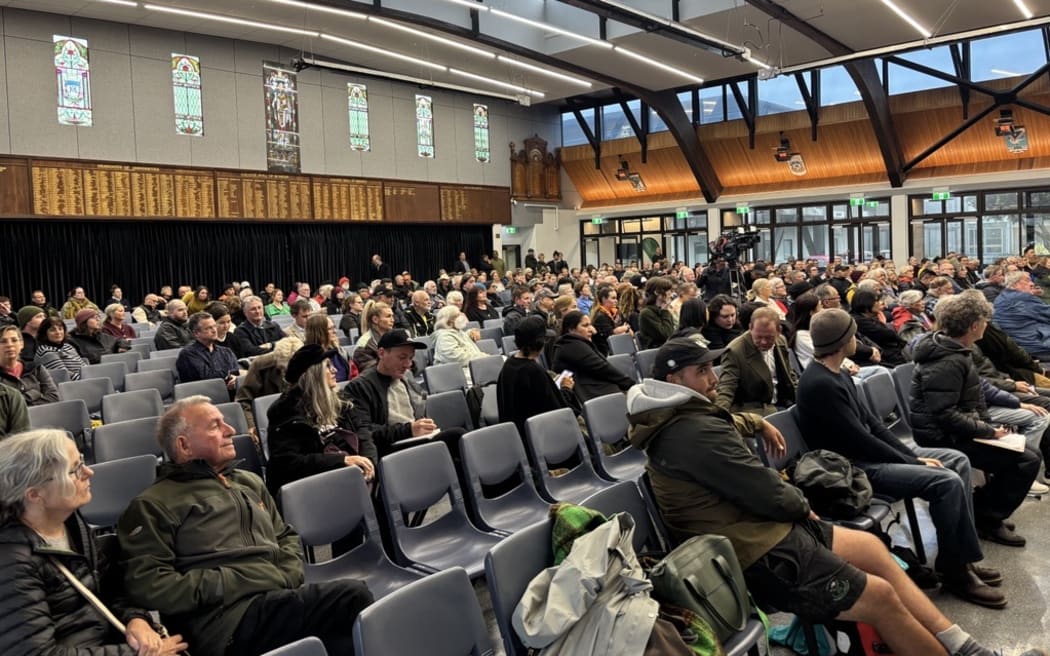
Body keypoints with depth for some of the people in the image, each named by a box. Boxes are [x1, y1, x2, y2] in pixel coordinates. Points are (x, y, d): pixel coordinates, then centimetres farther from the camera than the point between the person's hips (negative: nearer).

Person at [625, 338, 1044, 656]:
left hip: (752, 533, 11)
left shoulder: (673, 423, 9)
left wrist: (757, 424, 20)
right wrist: (802, 504, -1)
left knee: (871, 547, 15)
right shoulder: (696, 432, -26)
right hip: (761, 554, -11)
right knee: (881, 596, -9)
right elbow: (770, 495, -22)